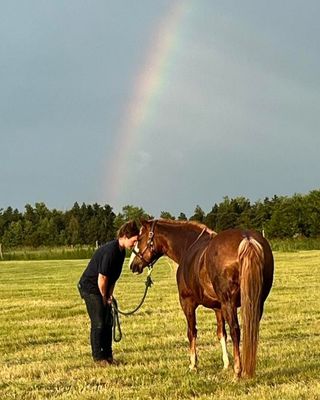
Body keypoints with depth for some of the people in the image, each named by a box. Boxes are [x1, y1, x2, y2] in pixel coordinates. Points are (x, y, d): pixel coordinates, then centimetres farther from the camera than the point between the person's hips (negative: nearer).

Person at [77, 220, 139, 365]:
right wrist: (104, 297, -11)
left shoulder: (121, 251, 2)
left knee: (108, 322, 10)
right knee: (98, 323, -6)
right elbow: (102, 278, -24)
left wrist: (109, 295, 3)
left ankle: (107, 355, 17)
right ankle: (98, 357, 4)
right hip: (90, 287, -9)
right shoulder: (110, 251, -28)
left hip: (102, 290, 9)